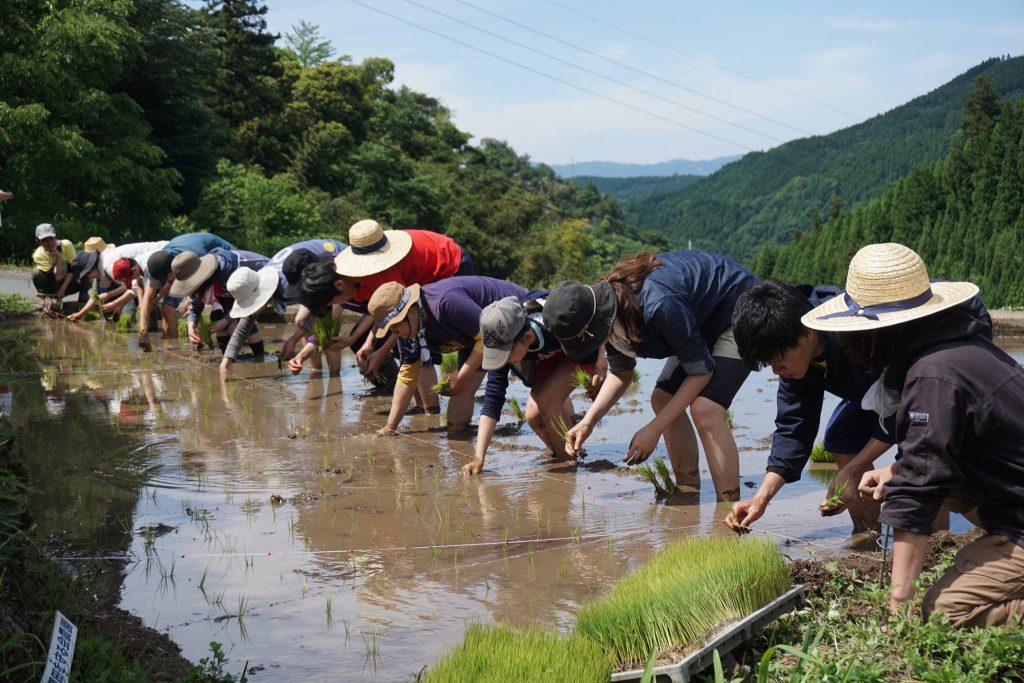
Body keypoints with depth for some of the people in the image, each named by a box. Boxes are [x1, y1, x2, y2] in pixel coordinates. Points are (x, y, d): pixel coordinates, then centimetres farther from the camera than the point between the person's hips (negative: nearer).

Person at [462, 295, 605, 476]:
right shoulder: (504, 348, -31)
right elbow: (492, 400, -29)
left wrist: (600, 367, -21)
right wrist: (479, 458, -35)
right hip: (548, 358, 4)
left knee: (546, 401, -25)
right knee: (533, 414, -15)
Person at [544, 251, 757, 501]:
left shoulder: (657, 305, -39)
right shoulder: (606, 305, -12)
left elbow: (701, 369, -26)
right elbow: (621, 372, 4)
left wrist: (654, 429, -24)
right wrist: (588, 421, -9)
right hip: (706, 319, 9)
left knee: (706, 409, -23)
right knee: (662, 399, 3)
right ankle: (688, 492, 15)